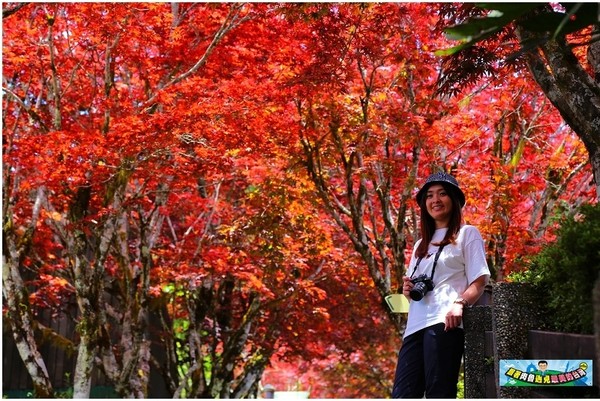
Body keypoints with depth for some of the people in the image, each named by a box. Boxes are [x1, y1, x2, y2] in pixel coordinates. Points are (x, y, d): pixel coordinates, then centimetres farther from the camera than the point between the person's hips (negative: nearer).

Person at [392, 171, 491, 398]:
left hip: (444, 323, -6)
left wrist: (459, 303, -20)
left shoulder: (467, 234, 10)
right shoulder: (421, 244, 28)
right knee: (402, 395, -4)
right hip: (416, 325, 6)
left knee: (438, 395, -12)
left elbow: (480, 280, -1)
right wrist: (407, 289, 7)